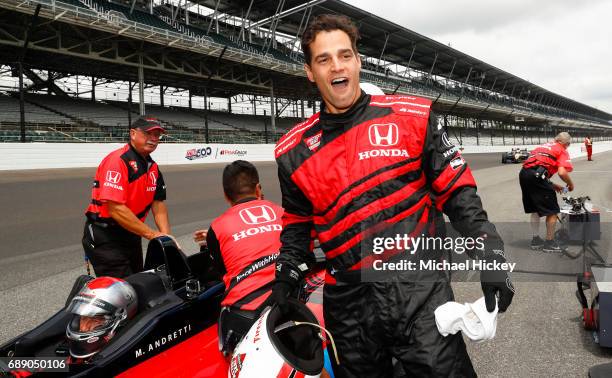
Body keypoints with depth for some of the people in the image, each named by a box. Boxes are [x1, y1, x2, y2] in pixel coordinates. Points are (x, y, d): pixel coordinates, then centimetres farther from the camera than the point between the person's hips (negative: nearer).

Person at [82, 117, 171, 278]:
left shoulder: (153, 167, 8)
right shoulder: (118, 160, -19)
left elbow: (158, 203, 6)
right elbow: (115, 209, -27)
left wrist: (166, 237, -10)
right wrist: (152, 234, -24)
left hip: (131, 235, 9)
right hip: (104, 238, -9)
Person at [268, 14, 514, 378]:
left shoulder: (413, 116, -1)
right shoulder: (294, 151, 5)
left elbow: (456, 189, 2)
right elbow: (298, 226, 15)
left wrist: (490, 252, -6)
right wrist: (283, 286, 8)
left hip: (419, 290, -2)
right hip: (347, 305, 3)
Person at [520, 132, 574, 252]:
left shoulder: (544, 146, 30)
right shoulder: (562, 151, 9)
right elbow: (562, 172, -7)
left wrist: (553, 186, 32)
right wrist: (571, 184, 12)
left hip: (523, 173, 7)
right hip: (537, 176, -7)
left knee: (535, 209, 23)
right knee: (552, 211, 7)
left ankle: (536, 240, 29)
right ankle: (550, 243, 14)